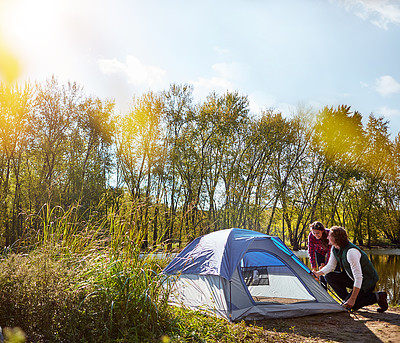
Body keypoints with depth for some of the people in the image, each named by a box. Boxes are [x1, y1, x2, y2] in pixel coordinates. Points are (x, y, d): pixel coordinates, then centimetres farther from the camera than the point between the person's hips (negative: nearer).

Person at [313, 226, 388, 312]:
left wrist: (352, 299, -29)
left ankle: (377, 297, -2)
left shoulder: (351, 252, -32)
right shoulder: (334, 249, -5)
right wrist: (318, 273, -10)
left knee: (350, 305, -17)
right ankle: (346, 299, 4)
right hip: (352, 278, 8)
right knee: (329, 276, -7)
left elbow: (358, 278, -31)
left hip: (367, 281, -8)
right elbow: (330, 266, 8)